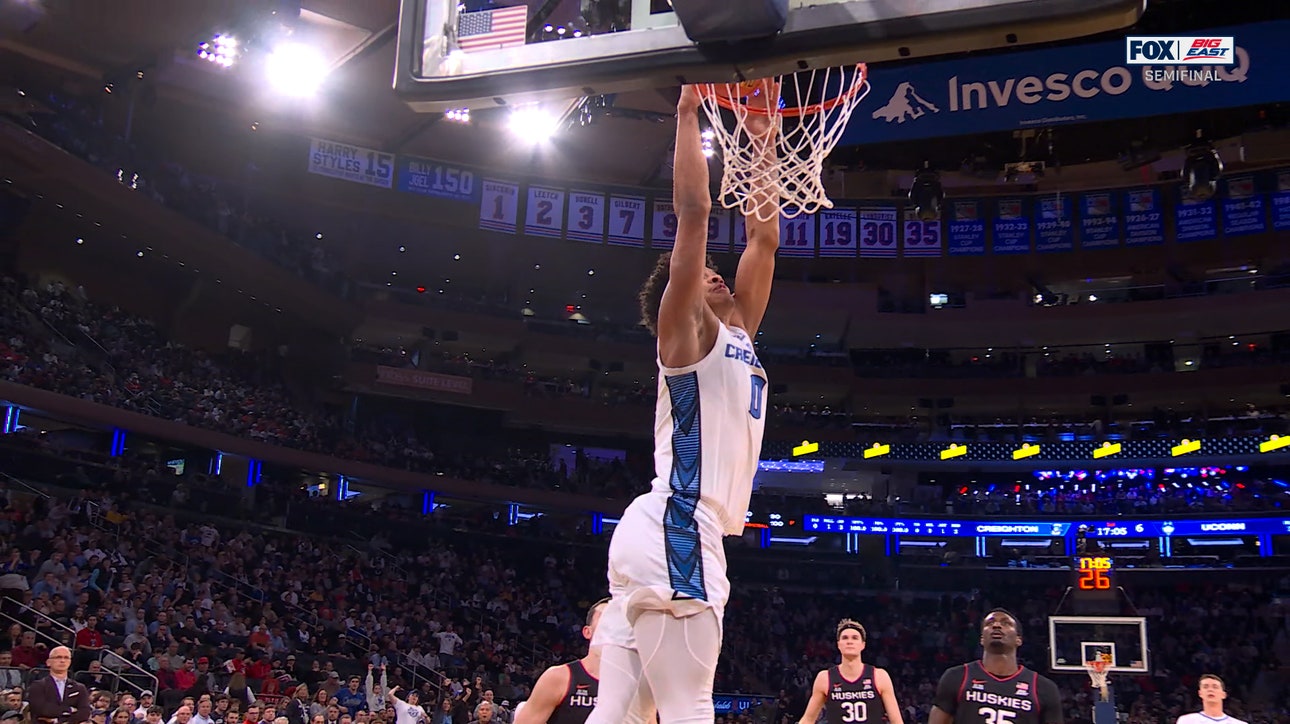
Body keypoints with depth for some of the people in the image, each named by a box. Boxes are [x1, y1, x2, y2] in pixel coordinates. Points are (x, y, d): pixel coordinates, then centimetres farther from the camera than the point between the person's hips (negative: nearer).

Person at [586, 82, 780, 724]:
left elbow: (764, 237, 27)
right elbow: (692, 212, -7)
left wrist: (762, 143, 29)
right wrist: (688, 115, -1)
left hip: (661, 534, 9)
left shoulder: (735, 335, 24)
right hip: (675, 532, -9)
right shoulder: (688, 329, 2)